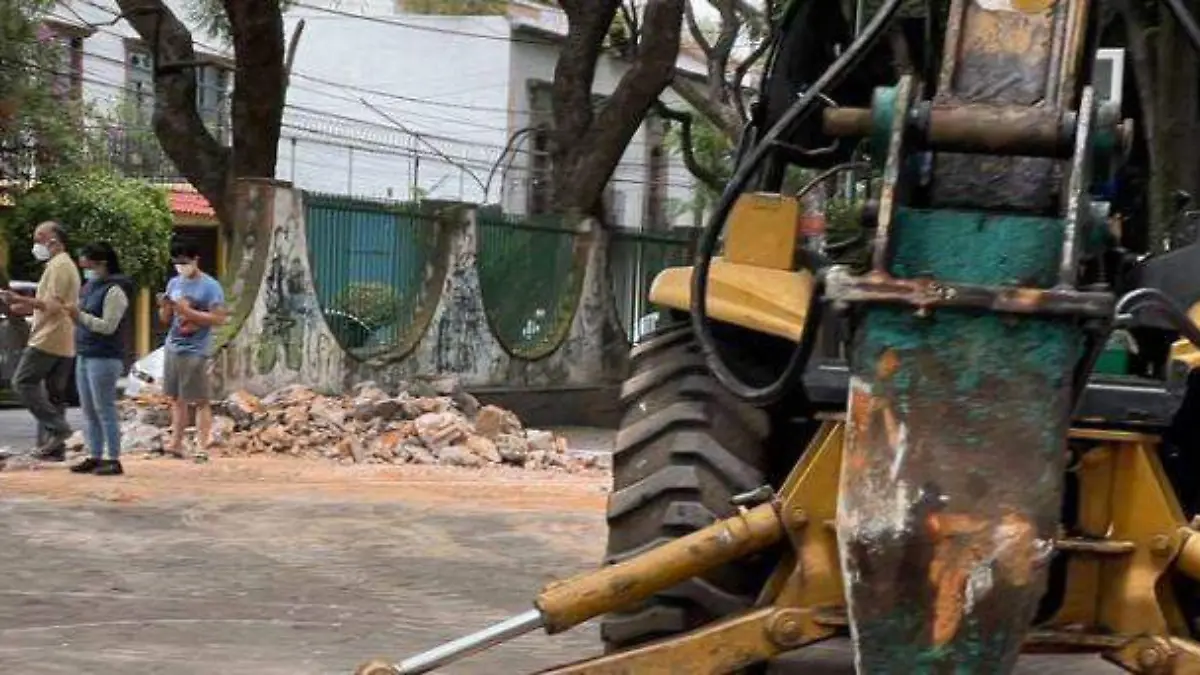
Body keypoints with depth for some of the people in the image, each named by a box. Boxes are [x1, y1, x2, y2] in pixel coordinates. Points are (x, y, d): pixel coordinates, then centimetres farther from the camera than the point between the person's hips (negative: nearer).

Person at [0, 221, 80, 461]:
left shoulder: (58, 265, -11)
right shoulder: (67, 265, 22)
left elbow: (54, 304, -20)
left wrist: (21, 300, -21)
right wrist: (28, 308, 19)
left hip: (48, 340, -10)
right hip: (64, 344, 10)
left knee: (23, 382, -8)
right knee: (54, 394, 9)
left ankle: (56, 427, -14)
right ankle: (54, 447, 7)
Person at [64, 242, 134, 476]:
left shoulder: (114, 291, -11)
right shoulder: (89, 287, 16)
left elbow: (108, 326, -16)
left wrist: (80, 316, -20)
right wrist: (73, 314, 4)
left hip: (104, 357, -9)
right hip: (84, 355, 9)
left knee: (105, 409, -8)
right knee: (89, 410, 9)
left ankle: (113, 460, -5)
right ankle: (94, 457, 14)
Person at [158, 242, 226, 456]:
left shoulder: (210, 286, -7)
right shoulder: (174, 283, 12)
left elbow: (218, 318, -14)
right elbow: (166, 319, 17)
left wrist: (187, 311, -19)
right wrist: (165, 307, -6)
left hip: (195, 351, -7)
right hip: (173, 348, 7)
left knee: (201, 401, -4)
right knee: (176, 398, 9)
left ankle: (204, 445, -3)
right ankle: (176, 444, 13)